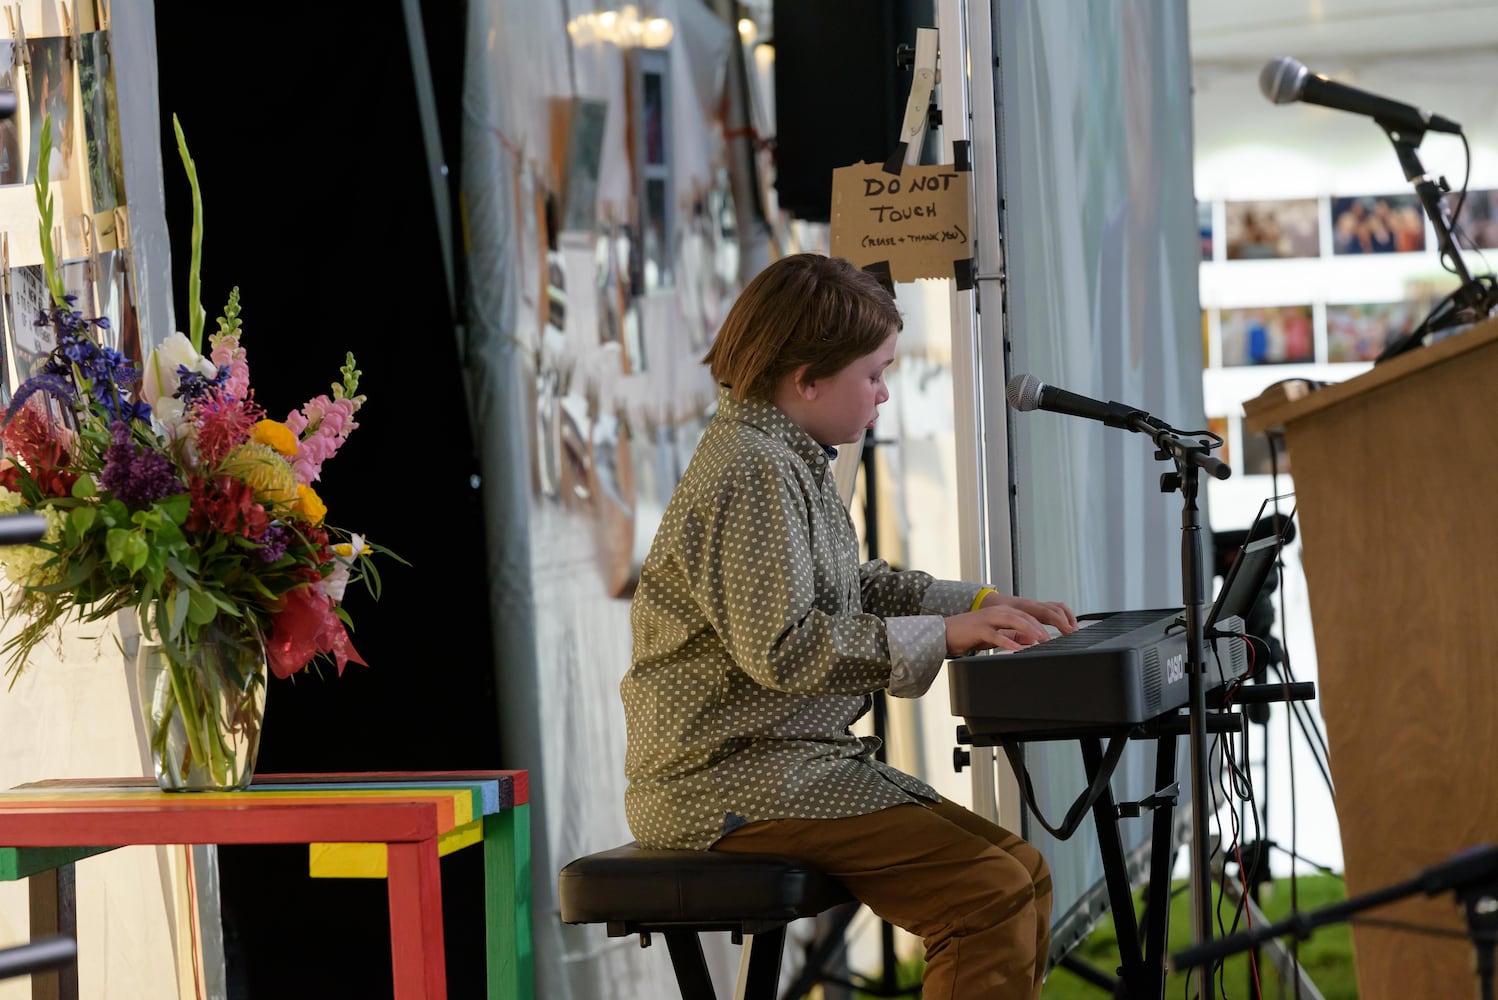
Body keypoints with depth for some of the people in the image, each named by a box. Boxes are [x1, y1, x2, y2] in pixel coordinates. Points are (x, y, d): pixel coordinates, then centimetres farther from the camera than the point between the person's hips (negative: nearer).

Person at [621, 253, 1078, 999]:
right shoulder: (751, 470, -16)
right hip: (733, 782, -11)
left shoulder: (790, 461, 18)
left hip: (800, 758, 11)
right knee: (989, 894, -21)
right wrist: (944, 635, -19)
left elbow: (848, 589, 29)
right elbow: (779, 647, -24)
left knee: (1021, 872, 6)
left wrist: (979, 605, 16)